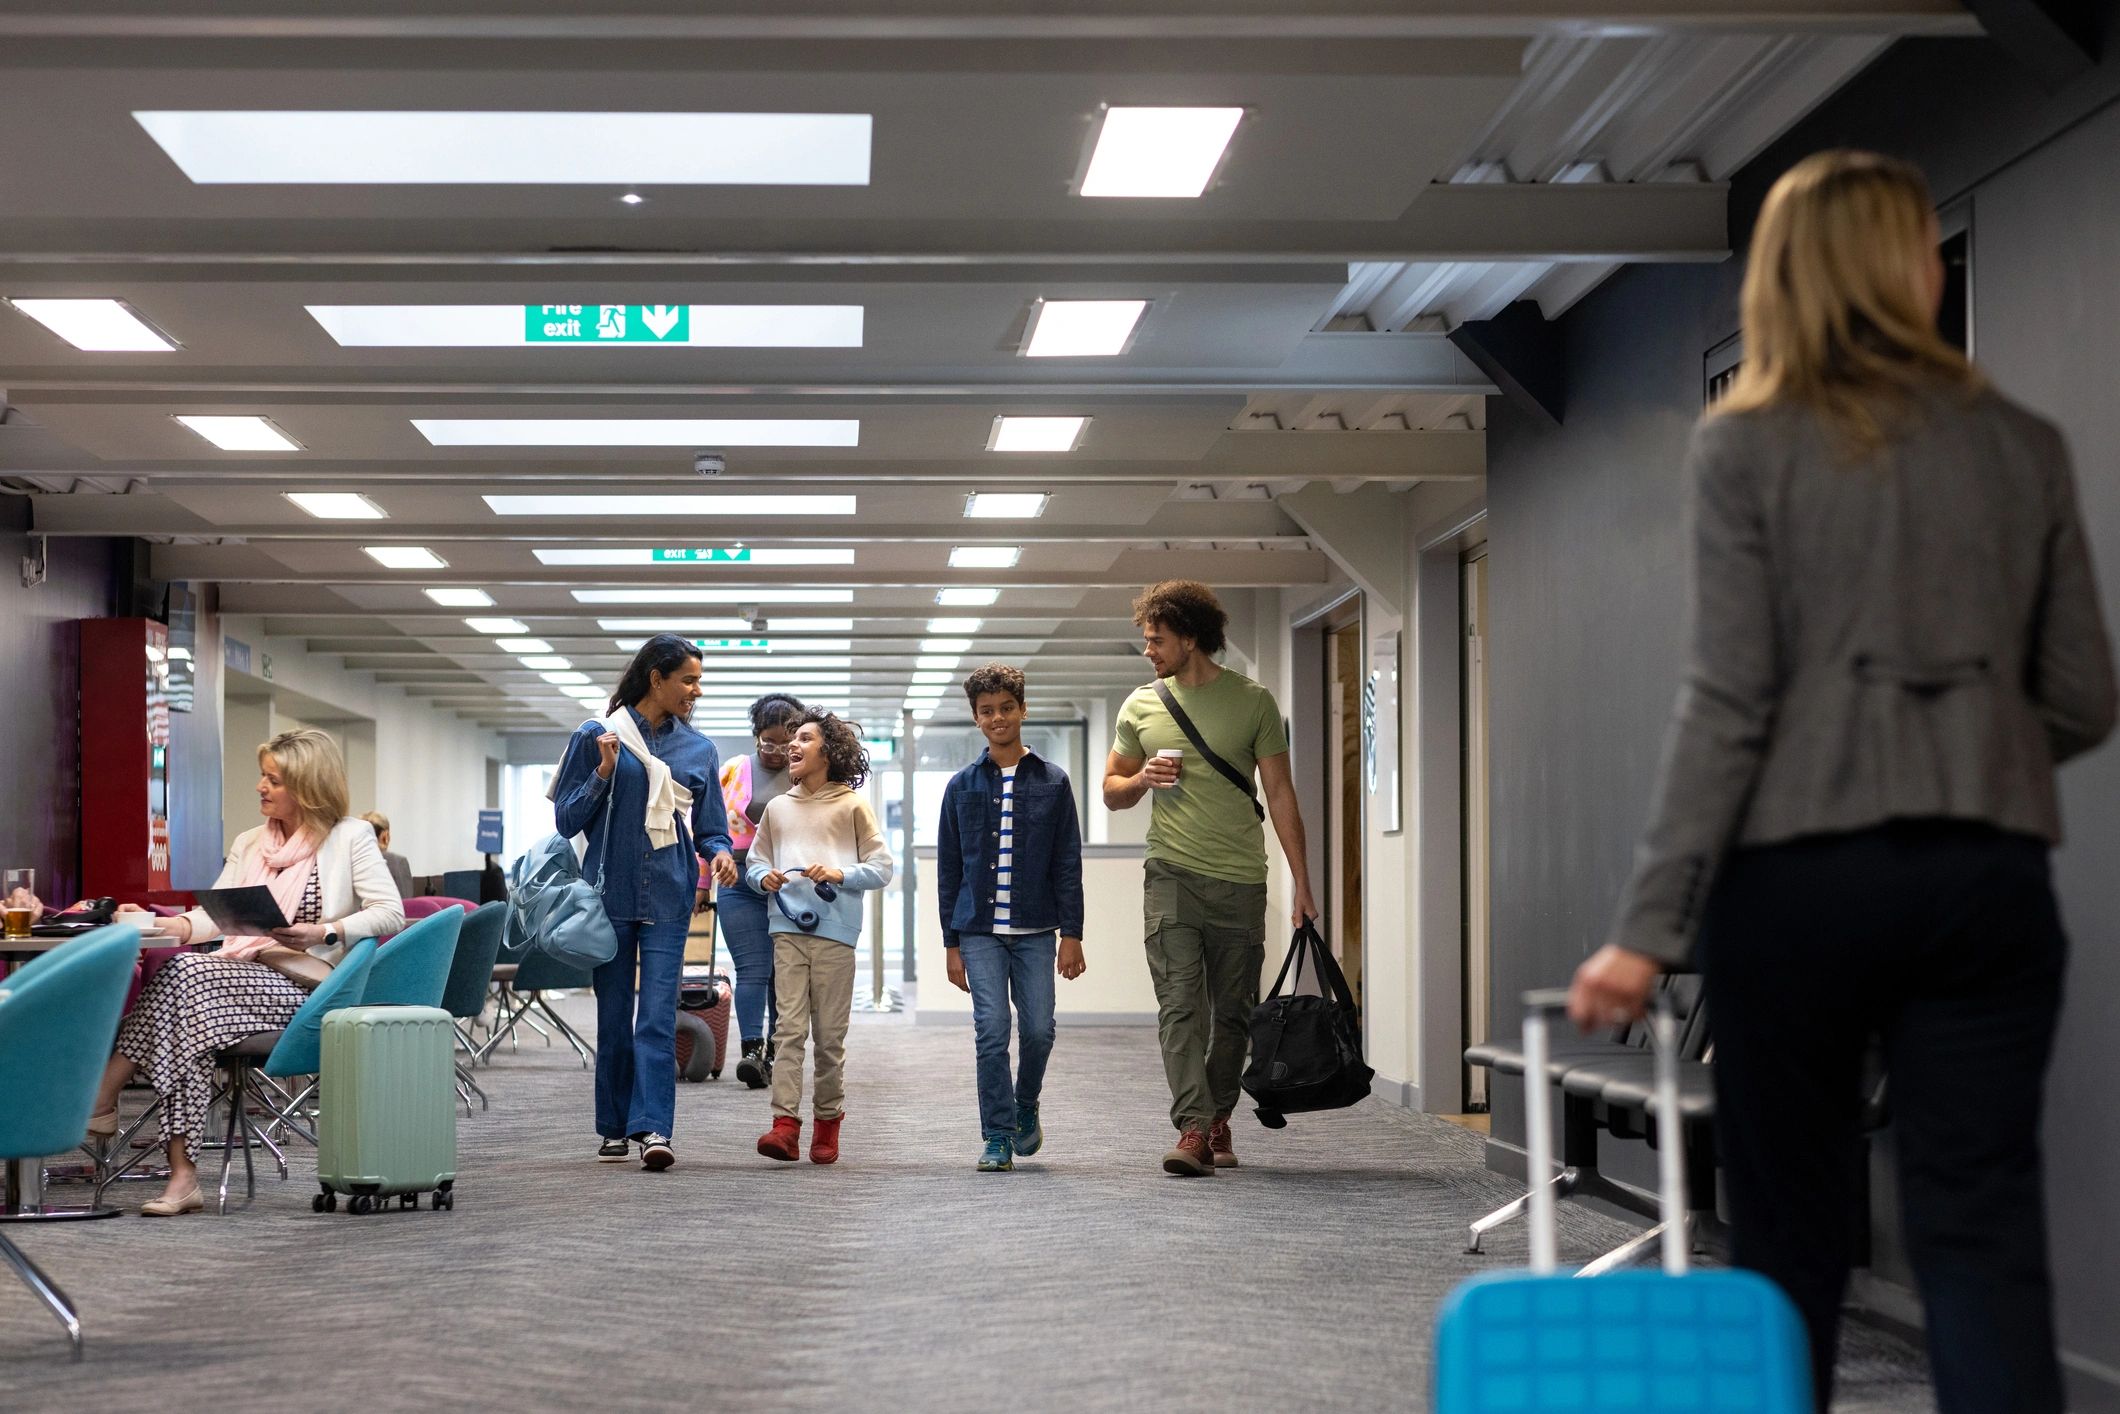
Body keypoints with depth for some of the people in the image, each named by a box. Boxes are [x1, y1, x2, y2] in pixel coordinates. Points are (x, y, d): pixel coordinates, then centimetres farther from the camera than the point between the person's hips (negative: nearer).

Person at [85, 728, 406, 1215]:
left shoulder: (350, 836, 4)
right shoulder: (249, 843, 24)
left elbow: (390, 913, -5)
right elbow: (212, 917, 16)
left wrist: (324, 933, -18)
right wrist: (154, 922, -2)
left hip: (301, 984, -5)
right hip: (240, 974, 5)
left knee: (184, 973, -30)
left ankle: (99, 1103, -24)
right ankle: (183, 1178, -33)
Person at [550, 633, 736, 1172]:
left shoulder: (698, 749, 9)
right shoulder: (596, 737, 1)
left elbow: (710, 828, 11)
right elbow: (567, 820, 1)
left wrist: (720, 853, -10)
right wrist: (604, 773, -12)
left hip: (668, 899, 1)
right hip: (611, 894, -1)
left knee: (658, 1015, -10)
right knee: (614, 1017, 6)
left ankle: (653, 1128, -17)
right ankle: (613, 1128, 16)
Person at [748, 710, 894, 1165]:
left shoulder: (852, 807, 4)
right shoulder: (778, 808, 15)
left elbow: (882, 866, 3)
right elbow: (755, 860, 20)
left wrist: (838, 874, -12)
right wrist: (765, 878, -2)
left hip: (835, 932, -2)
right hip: (787, 928, 2)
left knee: (830, 1033, 2)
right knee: (789, 1028, -8)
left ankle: (828, 1121, 15)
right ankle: (785, 1124, -16)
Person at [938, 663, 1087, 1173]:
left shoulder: (1052, 782, 5)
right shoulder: (962, 786, 7)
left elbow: (1068, 863, 5)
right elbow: (949, 869, 9)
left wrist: (1071, 934, -2)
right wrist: (952, 943, 4)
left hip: (1035, 932, 0)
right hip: (980, 933, 0)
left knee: (1038, 1029, -2)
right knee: (992, 1033, -6)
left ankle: (1026, 1107, 26)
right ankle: (998, 1138, 1)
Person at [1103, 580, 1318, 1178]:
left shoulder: (1252, 701, 2)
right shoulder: (1142, 706, 8)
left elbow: (1280, 793, 3)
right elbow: (1112, 790, 19)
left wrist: (1302, 884, -1)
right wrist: (1143, 778, -6)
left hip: (1240, 881, 0)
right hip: (1172, 876, 0)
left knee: (1234, 1012, 6)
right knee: (1180, 1004, -12)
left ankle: (1218, 1119, 23)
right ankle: (1193, 1130, -18)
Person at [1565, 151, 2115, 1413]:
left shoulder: (1747, 447, -1)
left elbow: (1729, 701, -8)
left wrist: (1651, 928, -8)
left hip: (1800, 875, -2)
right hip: (1988, 875, 2)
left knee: (1792, 1232, 9)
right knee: (1984, 1238, 0)